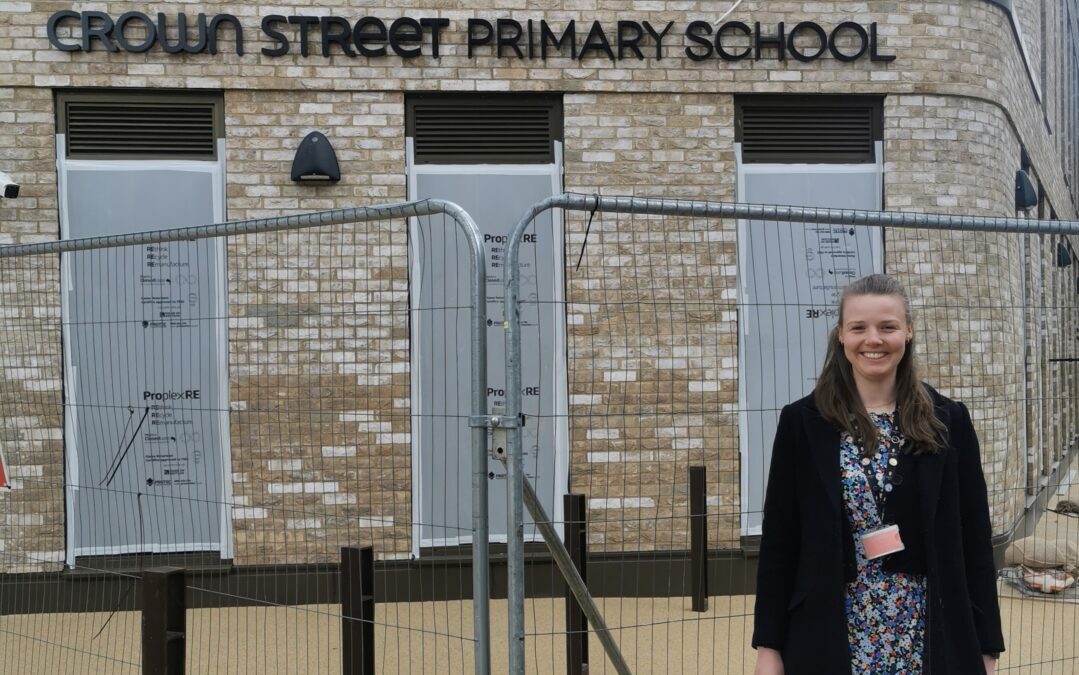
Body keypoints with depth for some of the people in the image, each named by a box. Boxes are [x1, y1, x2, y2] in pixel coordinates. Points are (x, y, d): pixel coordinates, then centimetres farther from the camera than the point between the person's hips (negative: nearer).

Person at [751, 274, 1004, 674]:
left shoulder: (949, 422, 2)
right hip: (831, 642, -1)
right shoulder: (804, 423, -1)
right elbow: (779, 540, 0)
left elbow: (975, 541, 4)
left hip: (933, 640, 1)